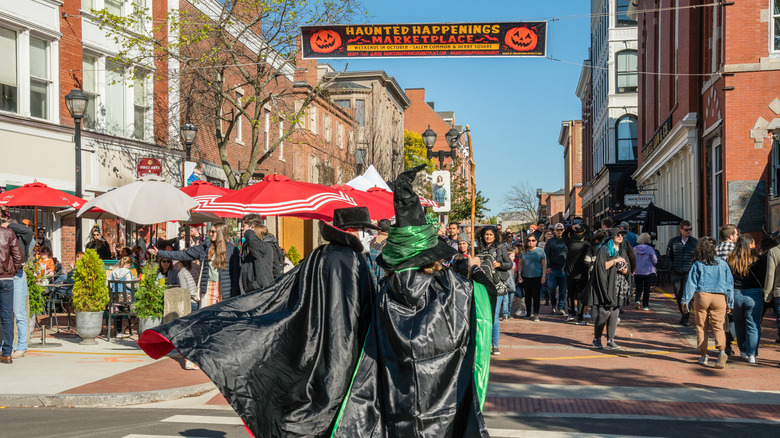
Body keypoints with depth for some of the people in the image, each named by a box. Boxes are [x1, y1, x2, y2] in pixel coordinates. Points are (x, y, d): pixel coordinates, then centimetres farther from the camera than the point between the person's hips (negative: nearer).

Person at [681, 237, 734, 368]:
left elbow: (691, 283, 0)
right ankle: (722, 350, -23)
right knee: (718, 326, 2)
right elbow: (729, 284, 8)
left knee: (701, 326, 11)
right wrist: (730, 303, 14)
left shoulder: (697, 265, 0)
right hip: (719, 298, 1)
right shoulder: (723, 264, 5)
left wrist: (685, 301, 6)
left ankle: (703, 355, 12)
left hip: (701, 296, -1)